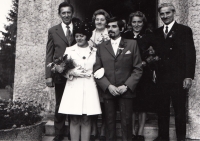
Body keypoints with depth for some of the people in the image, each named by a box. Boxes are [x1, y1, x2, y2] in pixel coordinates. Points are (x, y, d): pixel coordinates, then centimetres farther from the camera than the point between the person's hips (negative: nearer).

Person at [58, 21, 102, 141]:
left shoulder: (95, 51, 9)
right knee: (74, 120, 3)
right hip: (73, 88, 0)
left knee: (86, 120, 5)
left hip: (89, 88, 1)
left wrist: (89, 73, -5)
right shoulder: (69, 50, 7)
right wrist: (72, 73, -12)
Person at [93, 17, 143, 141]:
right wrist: (108, 86, -9)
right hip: (108, 91, 2)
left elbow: (138, 69, 1)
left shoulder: (132, 44, 5)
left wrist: (126, 86, -9)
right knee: (110, 123, 6)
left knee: (126, 123, 1)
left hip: (126, 92, -1)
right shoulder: (101, 47, 11)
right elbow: (97, 70, 4)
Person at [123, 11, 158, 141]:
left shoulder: (148, 38, 5)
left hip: (145, 76, 0)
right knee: (131, 105, 3)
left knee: (143, 105, 4)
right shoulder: (125, 37, 5)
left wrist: (145, 63, -14)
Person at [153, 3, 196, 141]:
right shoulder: (157, 32, 11)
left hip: (178, 78, -4)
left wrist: (189, 76, -13)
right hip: (161, 78, 4)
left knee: (179, 110, 6)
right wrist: (154, 72, -3)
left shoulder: (184, 30, -1)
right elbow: (156, 53, 10)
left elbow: (190, 54, -6)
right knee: (162, 110, 10)